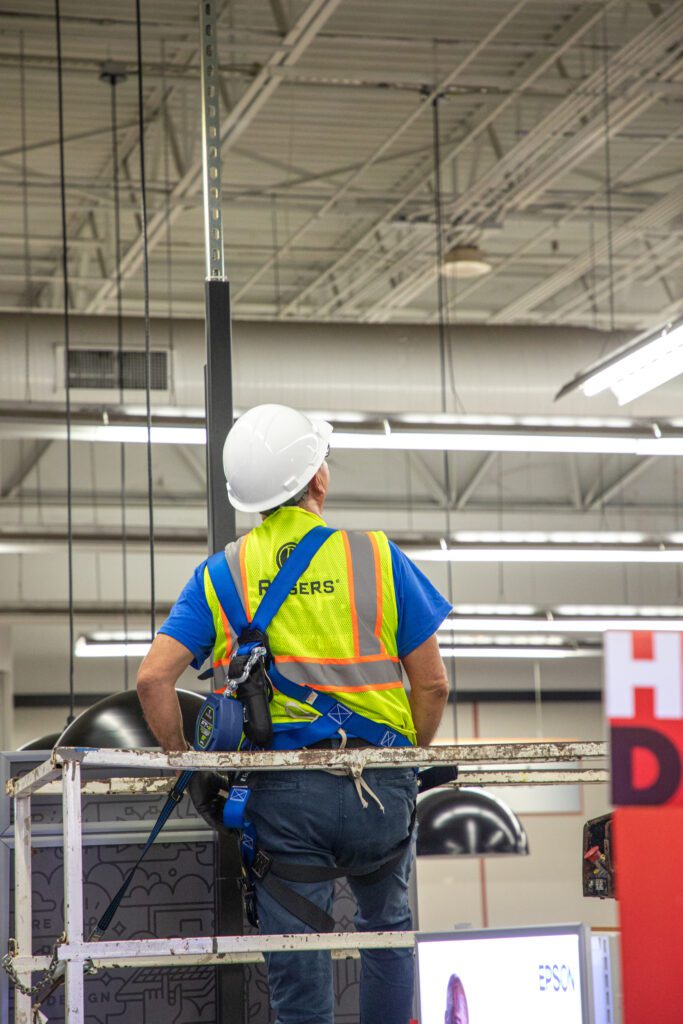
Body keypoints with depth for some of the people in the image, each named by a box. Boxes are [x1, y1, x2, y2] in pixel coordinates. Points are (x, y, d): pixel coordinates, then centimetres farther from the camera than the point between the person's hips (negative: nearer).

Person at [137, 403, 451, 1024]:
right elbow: (432, 683, 2)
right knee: (386, 927, 27)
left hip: (282, 791, 0)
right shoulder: (377, 559, 2)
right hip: (378, 786, 0)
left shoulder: (219, 577, 5)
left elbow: (153, 678, -5)